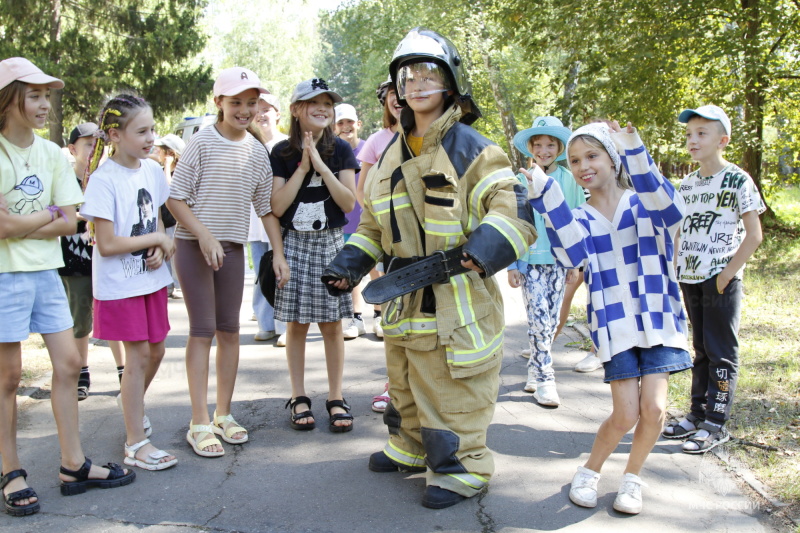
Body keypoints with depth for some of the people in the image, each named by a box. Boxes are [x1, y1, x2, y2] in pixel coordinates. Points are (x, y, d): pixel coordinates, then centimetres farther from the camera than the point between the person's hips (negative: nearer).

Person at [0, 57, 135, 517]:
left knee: (69, 362, 6)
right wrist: (51, 211, -5)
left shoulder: (52, 154, 7)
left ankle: (74, 465, 16)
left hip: (46, 272, 6)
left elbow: (69, 224, 1)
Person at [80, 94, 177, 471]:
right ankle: (136, 444, 9)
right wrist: (157, 239, -14)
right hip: (120, 284, -6)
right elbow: (106, 244, -20)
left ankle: (133, 409, 40)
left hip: (152, 278, 6)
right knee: (138, 355, -3)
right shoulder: (104, 179, -17)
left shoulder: (152, 170, 3)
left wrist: (160, 250, -6)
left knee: (155, 350, 13)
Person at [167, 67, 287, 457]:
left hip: (233, 248, 5)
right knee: (202, 331, -5)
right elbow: (175, 197, -8)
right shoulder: (203, 142, -8)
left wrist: (278, 253, 4)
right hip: (194, 246, -4)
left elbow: (266, 207, 10)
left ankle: (223, 414, 19)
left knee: (229, 330, 8)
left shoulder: (257, 150, 6)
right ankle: (200, 423, 1)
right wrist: (203, 234, -17)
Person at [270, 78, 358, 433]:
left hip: (330, 243, 0)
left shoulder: (340, 150, 3)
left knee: (332, 324, 2)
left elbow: (349, 203, -5)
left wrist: (322, 167, -14)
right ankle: (299, 398, 15)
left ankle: (335, 398, 13)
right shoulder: (282, 153, 2)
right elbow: (276, 207, -6)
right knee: (296, 324, 4)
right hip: (294, 243, 0)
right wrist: (303, 168, -11)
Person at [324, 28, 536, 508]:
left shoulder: (470, 149, -10)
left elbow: (514, 209, -18)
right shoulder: (392, 155, 13)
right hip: (402, 300, 8)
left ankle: (463, 469, 18)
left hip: (455, 301, -7)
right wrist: (348, 266, 7)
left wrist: (480, 249, -35)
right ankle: (411, 449, 41)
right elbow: (374, 222, 21)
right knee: (407, 386, 22)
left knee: (454, 394, 1)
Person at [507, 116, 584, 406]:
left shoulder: (570, 181, 2)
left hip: (559, 260, 3)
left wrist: (575, 261, 3)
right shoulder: (520, 181, -2)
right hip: (530, 260, -2)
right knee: (539, 319, -9)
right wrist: (512, 264, -3)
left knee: (550, 320, 9)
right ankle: (544, 379, 0)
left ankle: (534, 372, 24)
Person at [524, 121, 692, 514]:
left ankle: (632, 478, 17)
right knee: (625, 415, -6)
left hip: (656, 317, 0)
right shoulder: (579, 220, 5)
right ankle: (589, 473, 19)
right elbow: (572, 256, -18)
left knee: (653, 407, -8)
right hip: (614, 326, 0)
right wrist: (548, 198, -27)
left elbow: (670, 209, -25)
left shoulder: (643, 205, 0)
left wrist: (635, 152, -37)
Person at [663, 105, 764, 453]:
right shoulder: (687, 184, 10)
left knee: (721, 352, -1)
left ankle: (716, 424, 6)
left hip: (721, 280, -6)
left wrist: (728, 273, -14)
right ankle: (697, 413, 23)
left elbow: (754, 234, -10)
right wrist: (677, 268, 7)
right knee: (701, 349, 15)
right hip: (690, 278, 6)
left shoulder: (738, 181, -9)